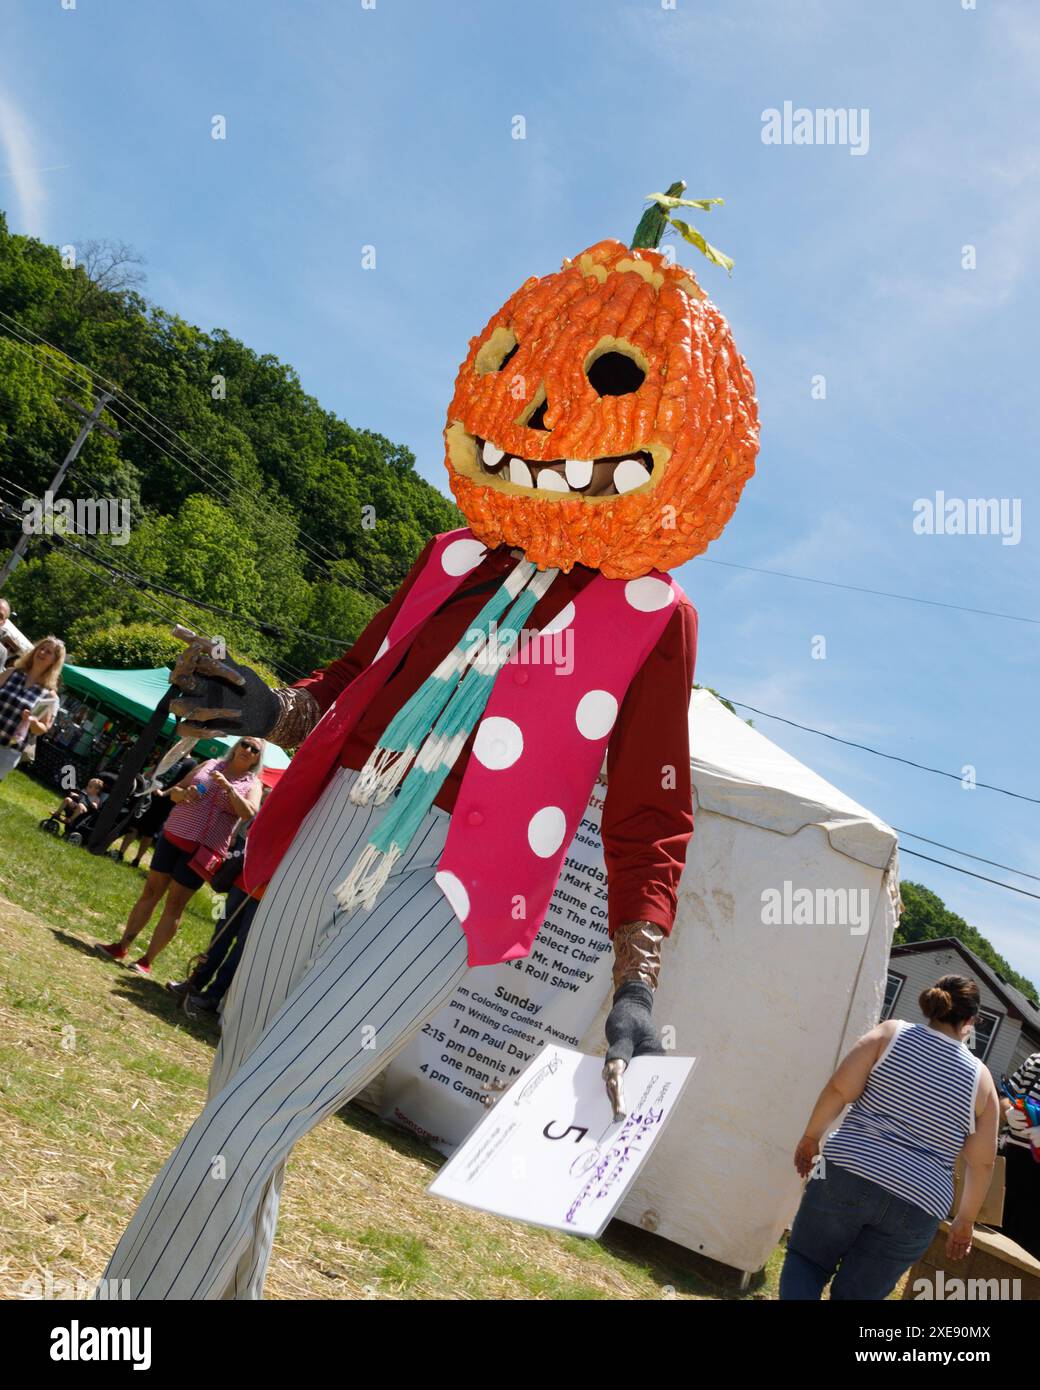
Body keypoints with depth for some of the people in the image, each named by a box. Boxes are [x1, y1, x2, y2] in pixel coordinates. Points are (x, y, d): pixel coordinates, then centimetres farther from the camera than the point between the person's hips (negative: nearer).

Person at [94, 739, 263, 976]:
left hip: (203, 850, -3)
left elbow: (249, 813, -17)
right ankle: (122, 946, 17)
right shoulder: (211, 764, 9)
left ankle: (147, 961, 6)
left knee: (175, 905, 1)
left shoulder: (253, 784, 1)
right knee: (151, 891, 8)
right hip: (174, 836, 3)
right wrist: (184, 793, -10)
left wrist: (228, 787, -25)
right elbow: (174, 791, 13)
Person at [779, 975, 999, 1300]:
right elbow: (983, 1163, 9)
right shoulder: (981, 1079, 7)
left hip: (848, 1174, -1)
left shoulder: (892, 1033, 2)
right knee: (855, 1295, 14)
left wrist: (811, 1136, 7)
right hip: (917, 1208, 2)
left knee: (806, 1258, 16)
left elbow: (840, 1089, -6)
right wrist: (965, 1219, 20)